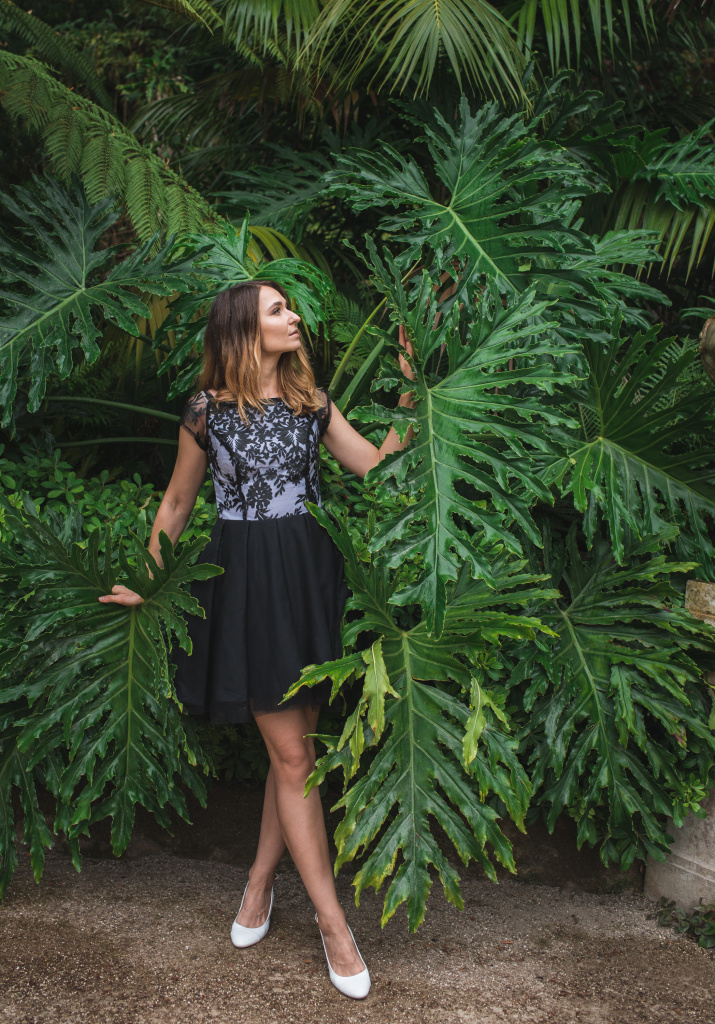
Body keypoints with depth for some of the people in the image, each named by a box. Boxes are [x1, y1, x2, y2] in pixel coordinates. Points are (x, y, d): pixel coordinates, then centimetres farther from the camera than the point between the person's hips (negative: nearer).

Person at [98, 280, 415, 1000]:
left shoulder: (310, 400, 9)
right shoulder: (208, 407, -2)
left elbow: (374, 465, 4)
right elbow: (178, 500, 7)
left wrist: (413, 395, -1)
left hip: (308, 572, 4)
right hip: (246, 580, -4)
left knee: (295, 744, 9)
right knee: (291, 754, -3)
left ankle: (260, 883, 29)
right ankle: (333, 924, 7)